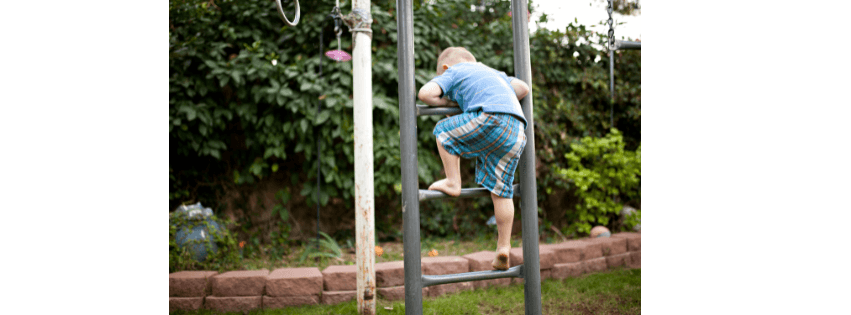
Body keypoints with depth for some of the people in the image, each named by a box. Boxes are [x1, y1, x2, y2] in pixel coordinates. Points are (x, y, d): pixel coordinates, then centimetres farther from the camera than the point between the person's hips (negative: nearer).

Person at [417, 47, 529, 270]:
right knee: (501, 190, 11)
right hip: (517, 131, 7)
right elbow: (523, 89, 34)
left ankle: (453, 183, 11)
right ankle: (503, 248, 13)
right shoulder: (492, 72, 37)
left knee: (444, 131, 14)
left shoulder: (453, 72, 18)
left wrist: (449, 102, 22)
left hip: (491, 119, -7)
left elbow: (425, 94, 5)